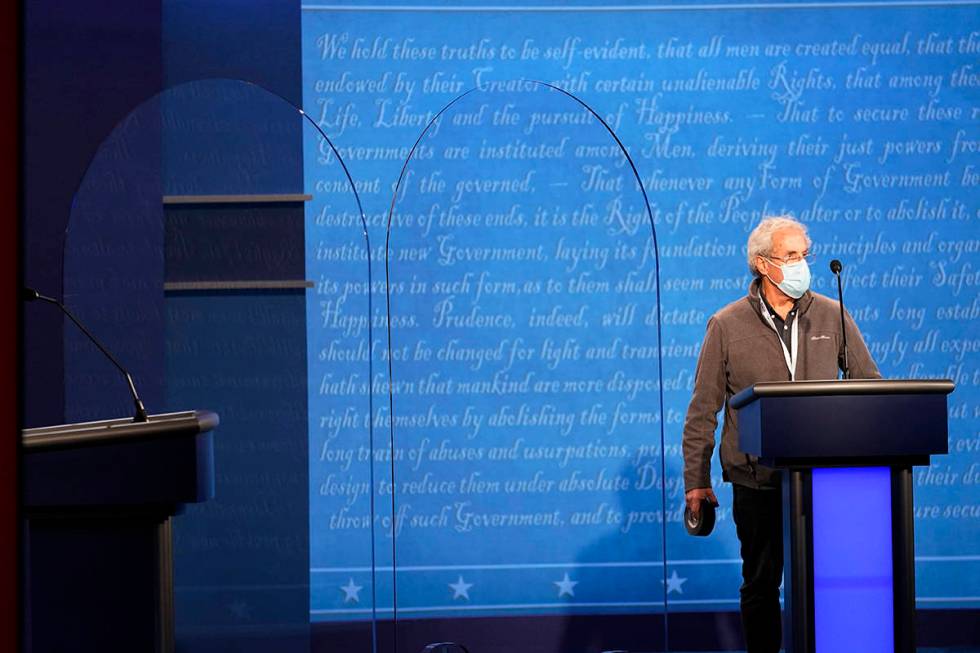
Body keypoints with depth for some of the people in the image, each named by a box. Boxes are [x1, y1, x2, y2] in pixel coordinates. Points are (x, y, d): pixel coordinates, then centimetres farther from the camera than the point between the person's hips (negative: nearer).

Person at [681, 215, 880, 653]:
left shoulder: (831, 316, 4)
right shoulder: (727, 325, -2)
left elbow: (871, 386, 8)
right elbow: (703, 410, 0)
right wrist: (696, 480, -3)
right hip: (756, 481, -1)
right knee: (761, 583, 8)